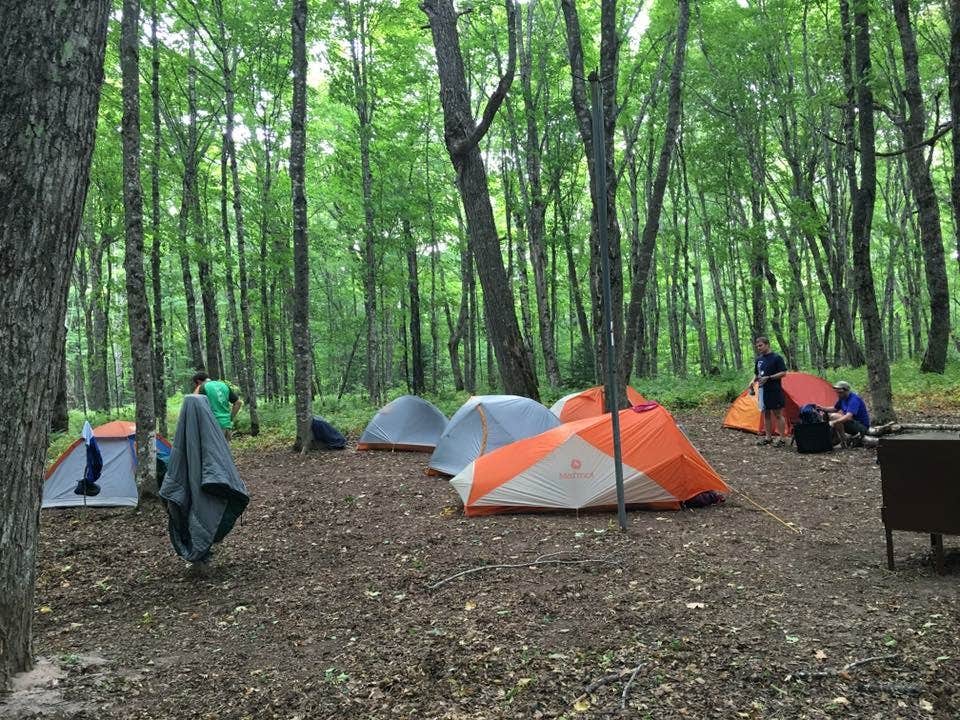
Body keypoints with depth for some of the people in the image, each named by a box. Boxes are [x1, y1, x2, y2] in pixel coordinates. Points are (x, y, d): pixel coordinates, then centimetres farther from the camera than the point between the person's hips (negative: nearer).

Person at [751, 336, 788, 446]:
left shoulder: (776, 358, -9)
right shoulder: (759, 359, 12)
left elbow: (783, 373, -12)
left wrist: (769, 378, -20)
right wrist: (753, 382, 2)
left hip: (774, 390, -7)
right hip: (762, 390, 7)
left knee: (778, 414, -2)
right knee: (766, 414, 11)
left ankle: (782, 438, 3)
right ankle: (768, 437, 19)